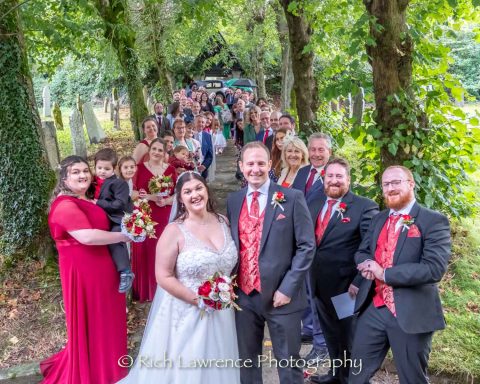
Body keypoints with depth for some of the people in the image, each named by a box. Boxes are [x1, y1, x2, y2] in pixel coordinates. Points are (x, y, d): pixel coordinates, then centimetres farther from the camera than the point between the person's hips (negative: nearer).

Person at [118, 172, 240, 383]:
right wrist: (198, 300, -17)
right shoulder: (175, 230, -14)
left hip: (221, 312, 5)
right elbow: (164, 276, -15)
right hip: (187, 313, -4)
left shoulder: (223, 221, 1)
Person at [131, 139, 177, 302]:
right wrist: (152, 197, -15)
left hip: (164, 217, 2)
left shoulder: (170, 169, 6)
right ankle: (144, 290, 15)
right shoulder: (140, 168, 1)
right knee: (144, 252, 1)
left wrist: (165, 201, -13)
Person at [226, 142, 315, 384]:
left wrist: (287, 289, -13)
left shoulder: (292, 198, -6)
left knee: (288, 361, 11)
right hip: (244, 295, 4)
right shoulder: (233, 201, 7)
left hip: (281, 295, -3)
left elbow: (306, 246, -8)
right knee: (246, 359, 16)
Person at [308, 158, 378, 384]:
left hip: (345, 285, -6)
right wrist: (308, 275, 4)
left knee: (348, 335, 13)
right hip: (320, 283, 6)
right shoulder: (314, 204, 6)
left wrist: (359, 282, -20)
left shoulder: (364, 206, -13)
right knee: (330, 333, 23)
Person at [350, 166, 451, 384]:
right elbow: (361, 252, 17)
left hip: (411, 314, -5)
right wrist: (367, 264, -8)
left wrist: (385, 273, -18)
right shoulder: (379, 219, 12)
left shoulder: (434, 221, -10)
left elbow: (434, 268, -20)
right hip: (373, 309, 6)